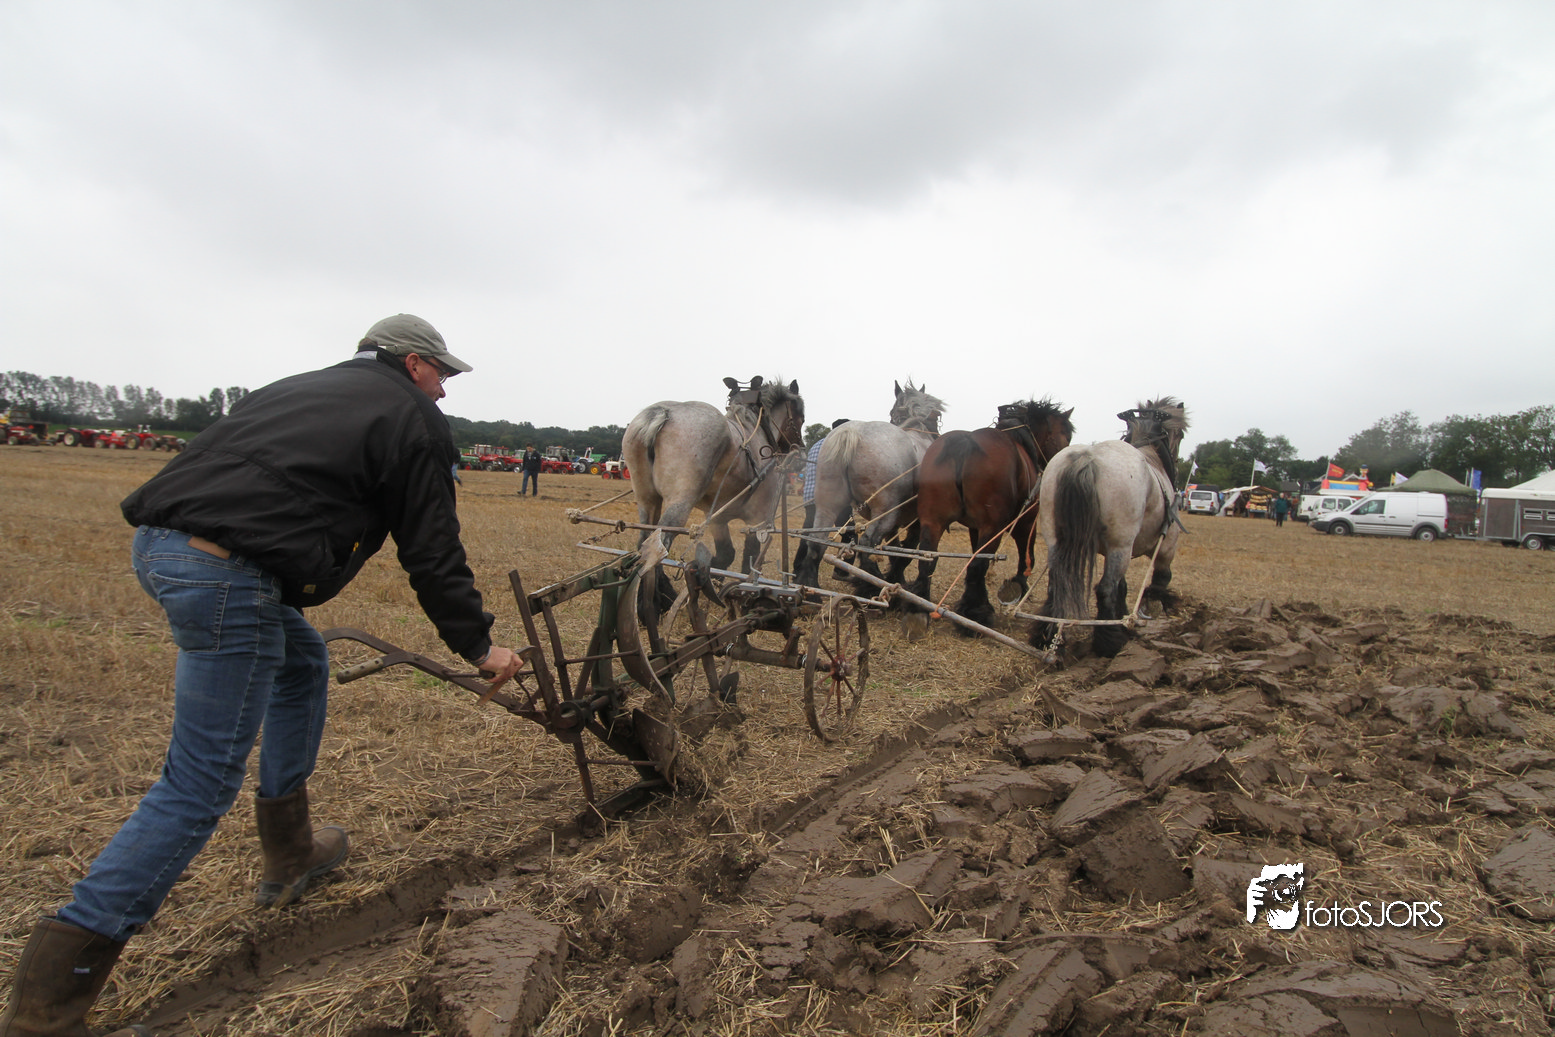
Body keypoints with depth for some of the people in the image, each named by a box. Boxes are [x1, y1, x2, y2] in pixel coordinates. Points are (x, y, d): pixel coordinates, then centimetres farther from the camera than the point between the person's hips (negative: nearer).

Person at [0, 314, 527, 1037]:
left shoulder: (308, 387, 26)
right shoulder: (414, 420, 3)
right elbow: (434, 555, 2)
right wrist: (479, 646, 13)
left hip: (158, 542, 10)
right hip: (226, 571, -9)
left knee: (303, 663, 27)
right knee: (202, 784, -2)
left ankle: (289, 855, 36)